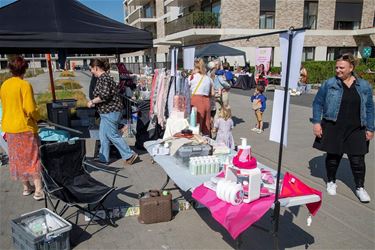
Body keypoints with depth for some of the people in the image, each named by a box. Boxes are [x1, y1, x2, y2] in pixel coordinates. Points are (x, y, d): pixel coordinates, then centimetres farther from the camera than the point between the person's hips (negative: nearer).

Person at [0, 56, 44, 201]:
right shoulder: (25, 85, -15)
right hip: (25, 127, -6)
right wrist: (37, 117, -3)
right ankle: (38, 190, 3)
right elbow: (30, 109, -21)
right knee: (33, 158, 2)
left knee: (18, 158, 14)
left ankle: (26, 187, 25)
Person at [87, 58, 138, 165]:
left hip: (110, 111, -11)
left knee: (113, 135, -3)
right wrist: (94, 102, 20)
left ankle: (130, 155, 6)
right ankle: (103, 159, 22)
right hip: (108, 112, 11)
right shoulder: (104, 77, 16)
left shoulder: (103, 78, -16)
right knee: (103, 136, 14)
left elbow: (105, 95, -27)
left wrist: (92, 102, -15)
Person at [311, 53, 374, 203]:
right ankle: (331, 182, 31)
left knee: (357, 159, 4)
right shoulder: (329, 84, -1)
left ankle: (360, 188, 22)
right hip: (333, 128, -1)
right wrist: (316, 122, -7)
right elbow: (318, 103, 1)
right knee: (333, 156, 10)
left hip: (356, 130, 1)